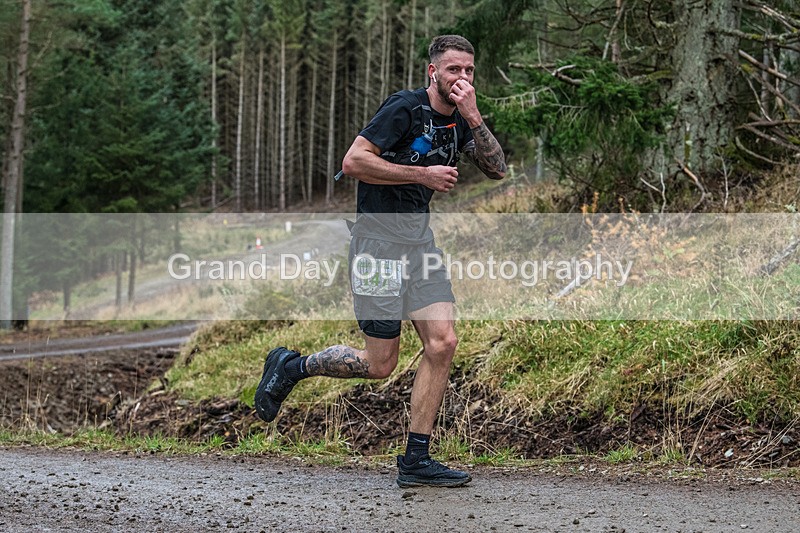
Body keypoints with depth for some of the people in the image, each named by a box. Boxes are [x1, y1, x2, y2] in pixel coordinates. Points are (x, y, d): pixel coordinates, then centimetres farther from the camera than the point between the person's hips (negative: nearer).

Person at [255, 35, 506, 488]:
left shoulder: (459, 121, 10)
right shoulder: (405, 108, -13)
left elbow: (497, 169, 1)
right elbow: (353, 161, -19)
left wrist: (473, 118, -11)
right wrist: (423, 174, -18)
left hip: (420, 235, 7)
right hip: (380, 234, -7)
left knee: (442, 343, -5)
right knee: (380, 364, -4)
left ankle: (416, 460, 1)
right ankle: (290, 367, 19)